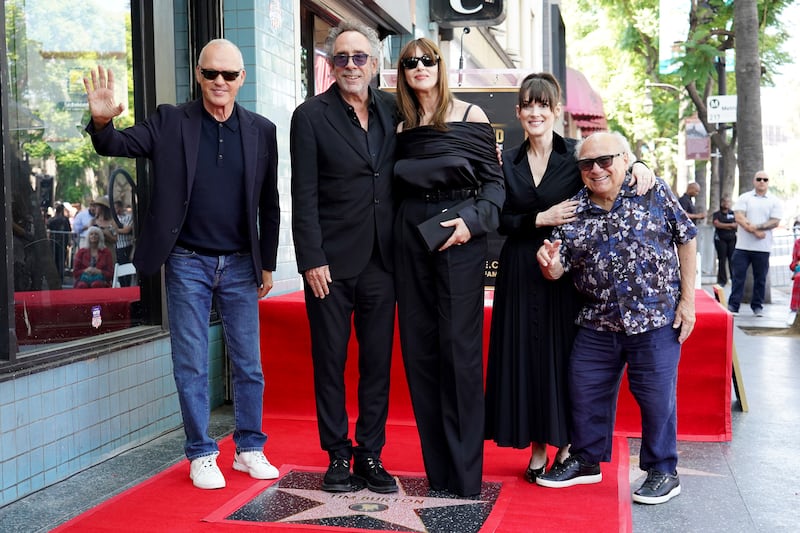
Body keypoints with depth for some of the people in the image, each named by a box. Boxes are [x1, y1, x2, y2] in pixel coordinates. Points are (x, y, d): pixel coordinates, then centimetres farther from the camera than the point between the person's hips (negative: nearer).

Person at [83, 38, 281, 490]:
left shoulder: (261, 130, 2)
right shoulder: (171, 122, -1)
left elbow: (269, 205, 7)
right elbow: (117, 146, -8)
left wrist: (268, 264, 8)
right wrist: (102, 121, -32)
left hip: (240, 265, 2)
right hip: (188, 264, -1)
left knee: (249, 364, 9)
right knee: (192, 366, 6)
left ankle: (250, 449, 24)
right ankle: (202, 455, 20)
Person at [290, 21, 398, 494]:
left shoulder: (392, 110, 8)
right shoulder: (311, 116, -2)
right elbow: (304, 195, -6)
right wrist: (312, 260, -12)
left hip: (381, 260, 3)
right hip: (330, 261, -3)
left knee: (378, 362, 9)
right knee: (330, 362, 6)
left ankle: (371, 455, 21)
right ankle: (338, 456, 19)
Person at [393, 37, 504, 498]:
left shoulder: (470, 116, 2)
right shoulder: (403, 127, 13)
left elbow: (495, 182, -1)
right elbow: (400, 188, 15)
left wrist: (473, 220, -16)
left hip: (460, 239, -4)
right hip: (411, 238, 4)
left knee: (459, 350, -5)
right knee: (420, 351, 5)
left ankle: (465, 472, 5)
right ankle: (438, 468, 16)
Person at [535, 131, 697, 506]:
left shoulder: (653, 192, -5)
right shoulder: (573, 211, 1)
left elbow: (686, 239, 1)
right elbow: (557, 270, 2)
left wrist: (687, 299, -3)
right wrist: (548, 265, -23)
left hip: (656, 320, -3)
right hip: (597, 323, 4)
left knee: (655, 394, 2)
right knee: (584, 390, 10)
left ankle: (663, 471, 21)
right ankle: (585, 461, 31)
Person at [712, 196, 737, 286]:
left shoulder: (733, 213, 14)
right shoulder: (717, 214, 9)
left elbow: (737, 224, 1)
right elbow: (717, 224, -7)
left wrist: (723, 226, -9)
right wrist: (730, 225, -7)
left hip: (732, 239, 1)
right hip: (720, 239, -1)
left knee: (732, 259, -5)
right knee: (722, 260, -4)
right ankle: (722, 281, 0)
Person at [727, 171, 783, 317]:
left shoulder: (775, 201, 6)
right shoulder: (744, 198, 5)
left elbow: (775, 222, -4)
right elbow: (739, 218, -6)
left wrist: (757, 226, -17)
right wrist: (754, 231, -15)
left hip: (763, 248, 1)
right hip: (743, 246, -1)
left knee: (760, 278, 7)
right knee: (738, 276, 0)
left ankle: (757, 306, 19)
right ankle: (733, 306, 5)